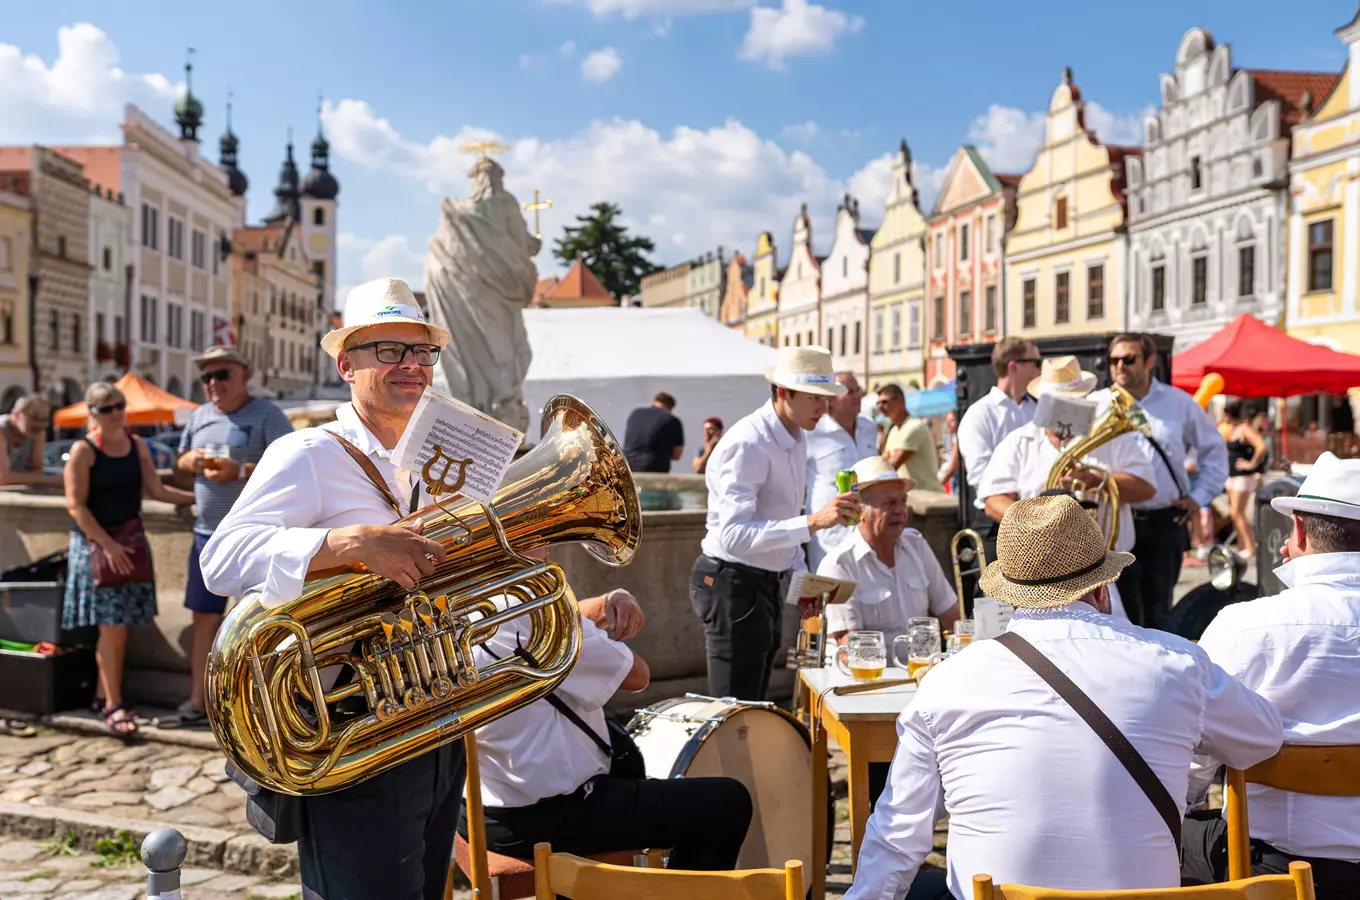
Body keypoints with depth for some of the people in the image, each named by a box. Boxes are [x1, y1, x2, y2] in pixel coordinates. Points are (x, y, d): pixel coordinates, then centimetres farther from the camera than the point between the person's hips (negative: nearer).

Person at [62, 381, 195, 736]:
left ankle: (106, 693, 20)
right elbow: (76, 505, -14)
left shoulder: (137, 445, 6)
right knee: (112, 624, -8)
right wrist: (108, 544, -19)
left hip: (131, 539, 5)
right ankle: (113, 705, -2)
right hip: (95, 541, -5)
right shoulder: (83, 451, -10)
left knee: (121, 624, 8)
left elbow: (156, 490, 8)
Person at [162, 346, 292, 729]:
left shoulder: (267, 415, -7)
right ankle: (198, 703, 22)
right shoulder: (198, 417, 14)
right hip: (208, 533, 7)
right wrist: (188, 461, -1)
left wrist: (240, 471, -23)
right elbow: (180, 467, 23)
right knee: (204, 617, 12)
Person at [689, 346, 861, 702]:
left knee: (754, 703, 16)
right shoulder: (747, 444, -22)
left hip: (768, 583, 9)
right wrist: (813, 521, -37)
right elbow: (734, 535, -31)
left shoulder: (796, 439, 8)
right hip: (733, 582, -9)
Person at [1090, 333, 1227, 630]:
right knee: (1123, 611, -1)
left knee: (1158, 611, 10)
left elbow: (1214, 449, 16)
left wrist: (1200, 496, 10)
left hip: (1165, 521, 1)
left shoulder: (1179, 403, 6)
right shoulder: (1095, 405, 1)